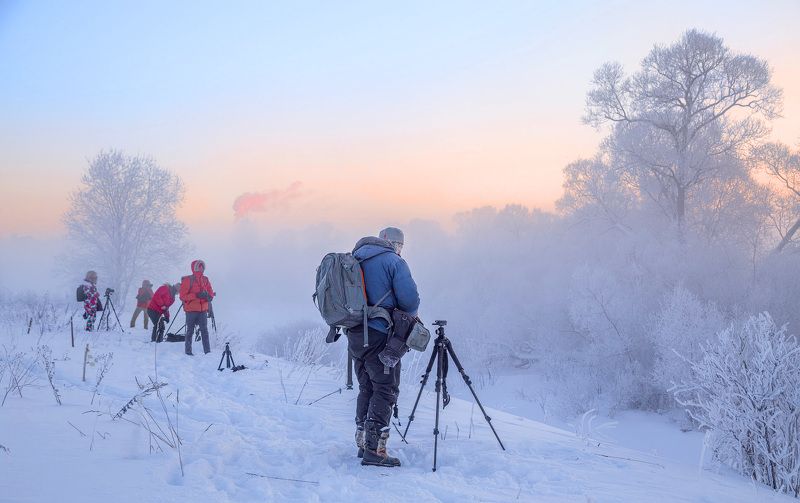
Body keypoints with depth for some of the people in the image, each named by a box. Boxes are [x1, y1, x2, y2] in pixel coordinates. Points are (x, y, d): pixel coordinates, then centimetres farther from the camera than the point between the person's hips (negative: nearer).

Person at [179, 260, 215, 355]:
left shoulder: (205, 280, 9)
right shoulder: (188, 280, -6)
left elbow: (211, 293, 15)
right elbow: (183, 296, -11)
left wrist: (208, 296, -10)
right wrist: (196, 295, -21)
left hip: (203, 309, 4)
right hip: (191, 310, -4)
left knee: (204, 330, 3)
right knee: (190, 330, 3)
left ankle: (207, 351, 5)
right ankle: (188, 351, 8)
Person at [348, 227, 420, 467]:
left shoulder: (354, 260, 14)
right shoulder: (394, 262, -8)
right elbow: (410, 299, -14)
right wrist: (410, 315, 6)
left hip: (354, 334, 7)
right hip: (379, 336, -7)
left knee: (366, 388, 17)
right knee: (386, 389, -4)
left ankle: (363, 442, 21)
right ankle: (375, 449, -10)